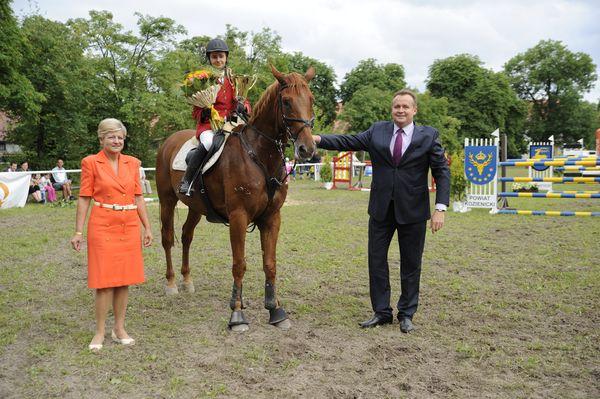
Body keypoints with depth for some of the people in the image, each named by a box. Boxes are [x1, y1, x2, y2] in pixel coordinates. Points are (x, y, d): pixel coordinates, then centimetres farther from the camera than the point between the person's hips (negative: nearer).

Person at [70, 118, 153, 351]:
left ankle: (120, 329, 20)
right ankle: (99, 332, 11)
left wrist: (147, 228, 9)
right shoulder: (91, 163, -2)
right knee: (105, 281, -2)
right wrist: (78, 232, -7)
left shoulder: (132, 163, 8)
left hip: (129, 227, 4)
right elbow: (84, 199, -3)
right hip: (103, 227, -4)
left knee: (124, 280, 9)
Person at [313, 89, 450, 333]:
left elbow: (442, 172, -4)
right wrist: (318, 139, -19)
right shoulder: (377, 132, 4)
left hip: (413, 212, -2)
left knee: (411, 264, 9)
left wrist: (440, 208, -14)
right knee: (376, 260, 7)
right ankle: (381, 312, 21)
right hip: (381, 209, 2)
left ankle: (406, 314, 24)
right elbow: (347, 141, -3)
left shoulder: (428, 136, -2)